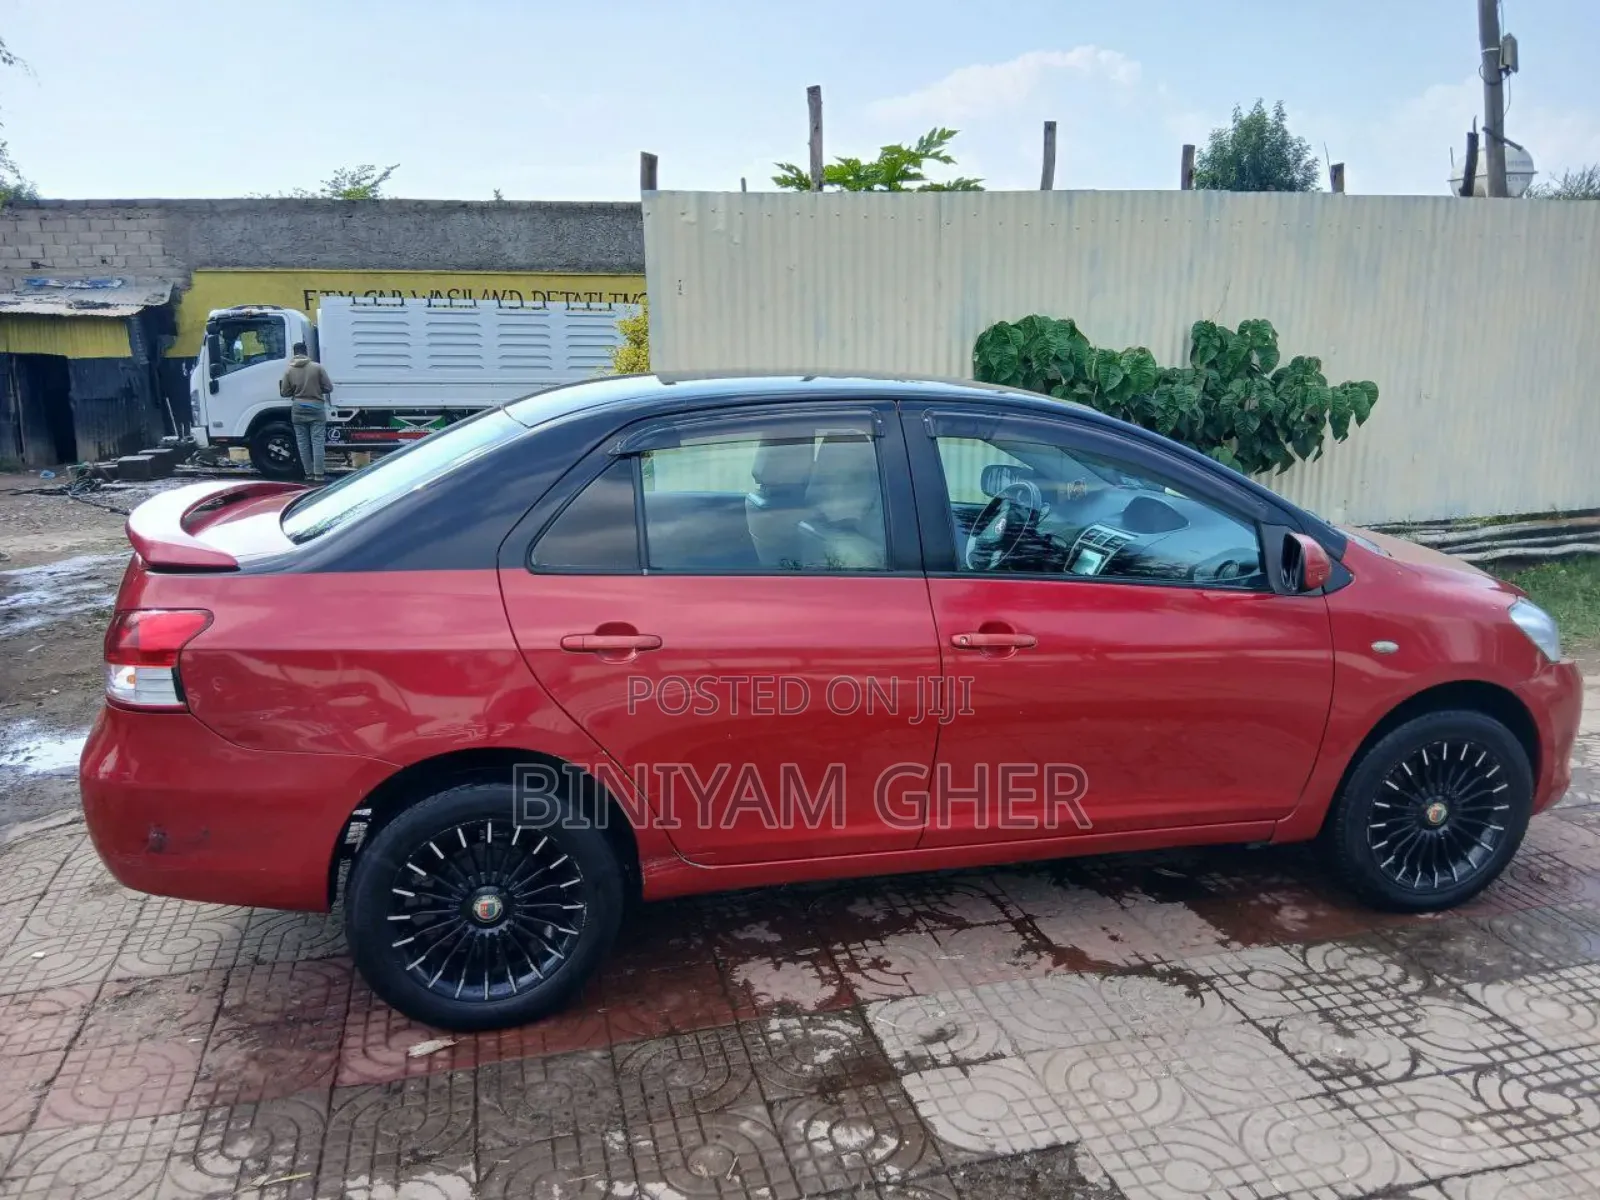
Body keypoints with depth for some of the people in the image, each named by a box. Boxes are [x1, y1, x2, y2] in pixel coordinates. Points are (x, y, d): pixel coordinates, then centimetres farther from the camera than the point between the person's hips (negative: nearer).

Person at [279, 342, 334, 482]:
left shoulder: (288, 370, 0)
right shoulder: (317, 367, -6)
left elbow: (284, 393, 2)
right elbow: (328, 387, -4)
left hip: (298, 409, 2)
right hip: (316, 407, -2)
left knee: (303, 442, 8)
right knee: (318, 441, -2)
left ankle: (309, 474, 9)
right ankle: (318, 474, -6)